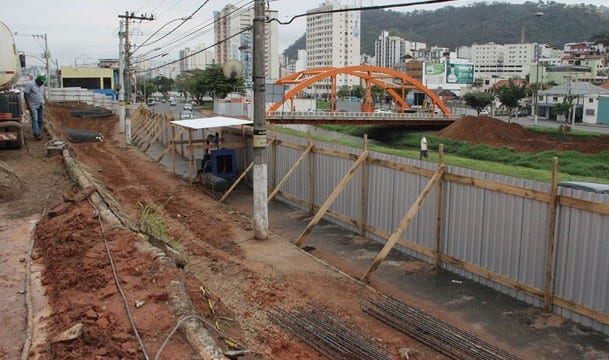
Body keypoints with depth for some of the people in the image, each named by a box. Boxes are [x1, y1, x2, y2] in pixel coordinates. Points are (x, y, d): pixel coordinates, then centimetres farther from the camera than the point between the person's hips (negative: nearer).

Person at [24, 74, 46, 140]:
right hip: (33, 106, -6)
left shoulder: (42, 86, 11)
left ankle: (39, 133, 17)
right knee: (35, 120, -12)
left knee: (41, 120, 7)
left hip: (40, 106, 6)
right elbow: (26, 95, -12)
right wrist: (28, 105, -17)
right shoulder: (30, 84, -9)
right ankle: (37, 134, -17)